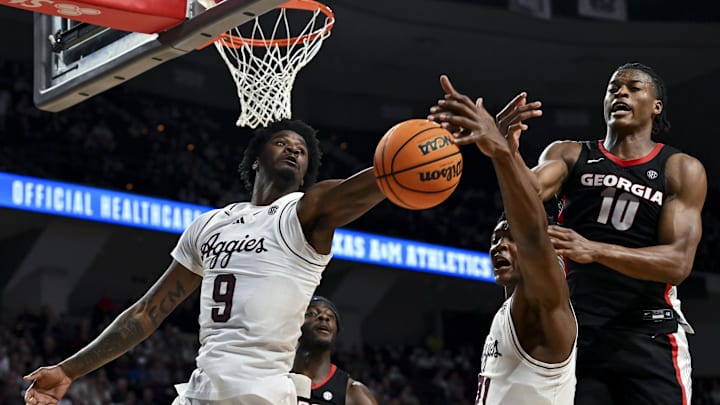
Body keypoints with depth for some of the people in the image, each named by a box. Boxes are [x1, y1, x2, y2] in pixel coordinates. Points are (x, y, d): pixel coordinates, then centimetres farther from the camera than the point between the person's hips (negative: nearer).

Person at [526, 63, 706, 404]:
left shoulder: (682, 170, 3)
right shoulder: (570, 155, 8)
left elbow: (679, 263, -9)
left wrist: (594, 250, -23)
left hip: (648, 333, -1)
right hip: (575, 328, 1)